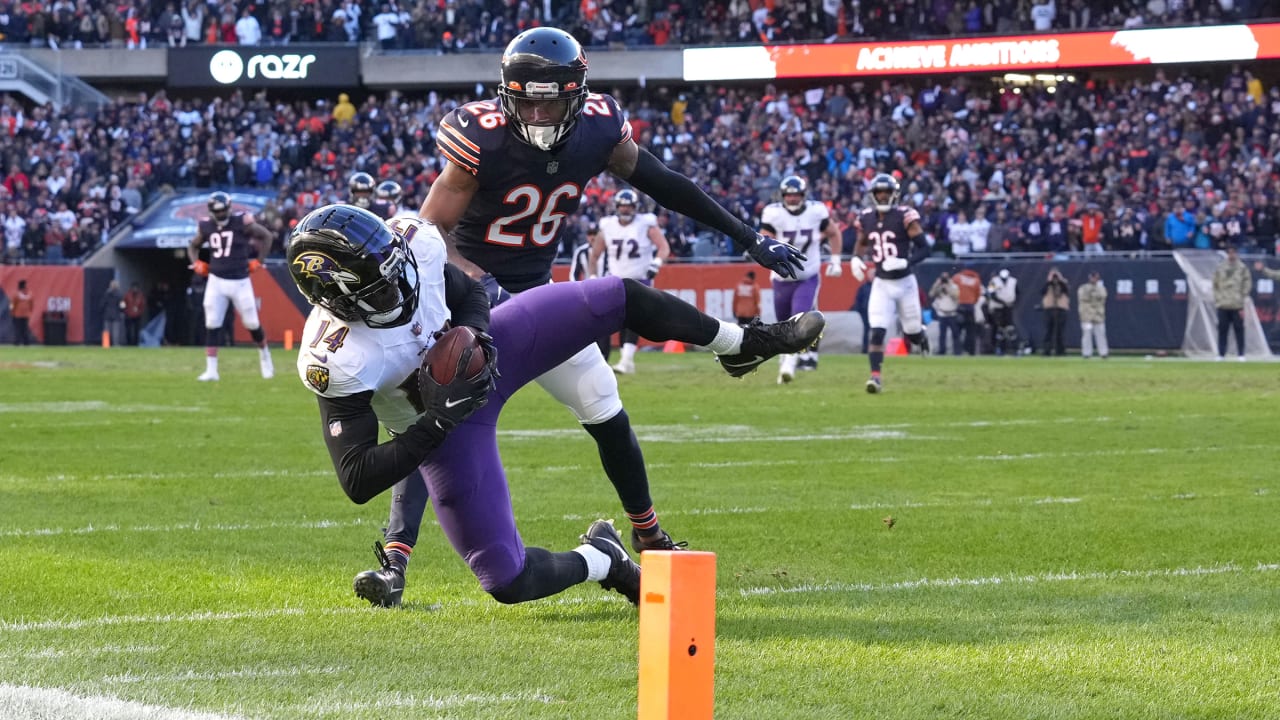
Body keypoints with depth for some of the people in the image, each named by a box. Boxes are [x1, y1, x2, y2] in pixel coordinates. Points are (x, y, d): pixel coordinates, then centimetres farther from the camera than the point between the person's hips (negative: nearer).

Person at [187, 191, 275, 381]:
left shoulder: (241, 221, -10)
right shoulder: (206, 226, 1)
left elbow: (265, 236, 2)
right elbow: (193, 246, 19)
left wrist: (257, 260, -2)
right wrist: (196, 263, 1)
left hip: (240, 281, -2)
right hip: (216, 280, 2)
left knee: (251, 323, 5)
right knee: (212, 325, -5)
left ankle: (264, 354, 34)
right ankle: (211, 370, -2)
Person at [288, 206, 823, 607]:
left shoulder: (413, 244, -25)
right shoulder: (336, 363, -39)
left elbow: (471, 296, -2)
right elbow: (358, 482, -36)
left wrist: (470, 338, -26)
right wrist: (440, 419, -41)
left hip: (484, 349, 4)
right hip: (442, 424, -4)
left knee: (617, 298, -4)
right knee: (508, 582, -10)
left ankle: (744, 345, 23)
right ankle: (599, 560, 24)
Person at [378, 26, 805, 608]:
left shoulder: (598, 130, -12)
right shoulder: (481, 140, -26)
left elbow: (661, 184, 2)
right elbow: (430, 231, -21)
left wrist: (747, 237, 4)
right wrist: (479, 283, -37)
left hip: (535, 294, 5)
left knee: (605, 411, 6)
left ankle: (648, 536, 25)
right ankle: (396, 552, -21)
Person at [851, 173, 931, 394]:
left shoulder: (905, 217, -12)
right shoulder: (866, 219, 1)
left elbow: (924, 248, -11)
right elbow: (861, 242, 22)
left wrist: (905, 262, -27)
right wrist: (856, 258, 1)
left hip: (905, 282, -2)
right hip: (881, 284, 2)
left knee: (912, 334, 12)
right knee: (877, 332, -15)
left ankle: (921, 335, 48)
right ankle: (875, 376, -14)